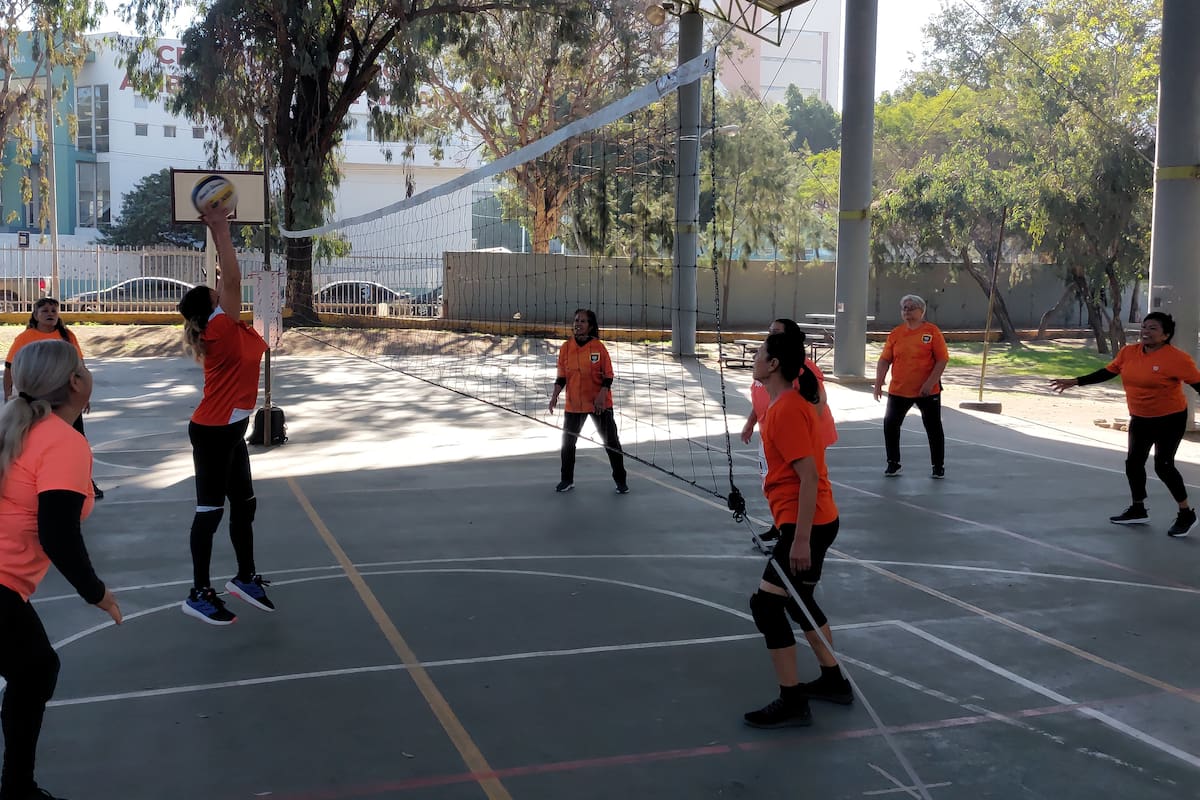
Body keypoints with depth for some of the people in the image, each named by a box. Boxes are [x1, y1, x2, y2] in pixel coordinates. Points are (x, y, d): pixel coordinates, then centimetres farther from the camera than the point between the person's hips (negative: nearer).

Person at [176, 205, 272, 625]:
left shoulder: (231, 329, 6)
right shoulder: (220, 329, -17)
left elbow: (229, 280, 10)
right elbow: (233, 278, -24)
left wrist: (220, 229, 6)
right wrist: (220, 229, -20)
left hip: (230, 431, 9)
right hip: (213, 432, -9)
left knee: (244, 505, 16)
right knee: (210, 511, -2)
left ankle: (245, 577, 30)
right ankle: (199, 594, 7)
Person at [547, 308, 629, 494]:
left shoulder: (598, 347, -8)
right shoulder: (566, 347, -1)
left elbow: (608, 376, -6)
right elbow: (561, 376, 5)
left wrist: (602, 395, -18)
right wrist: (555, 395, -8)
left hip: (600, 402, -3)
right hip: (573, 403, 3)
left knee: (611, 441, 2)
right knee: (567, 441, 8)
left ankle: (620, 480, 15)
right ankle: (567, 480, 25)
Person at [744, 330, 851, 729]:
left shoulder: (786, 411, -20)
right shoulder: (787, 404, 11)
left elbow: (809, 477, -24)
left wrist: (801, 539, -25)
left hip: (807, 524, -11)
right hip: (809, 520, 11)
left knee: (765, 604, -8)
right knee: (796, 599, 22)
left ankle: (792, 703, 0)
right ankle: (834, 681, 33)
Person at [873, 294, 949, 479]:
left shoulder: (932, 331, -6)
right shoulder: (896, 333, 4)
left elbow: (942, 359, -9)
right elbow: (884, 360, 4)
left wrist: (930, 383, -17)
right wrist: (878, 383, -7)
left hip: (928, 391, -3)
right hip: (898, 390, 3)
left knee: (934, 428, 6)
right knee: (890, 424, 3)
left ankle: (938, 466, 21)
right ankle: (893, 464, 18)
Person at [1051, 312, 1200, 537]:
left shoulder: (1177, 358, -20)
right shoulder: (1128, 352, -3)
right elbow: (1107, 372, 7)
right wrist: (1075, 381, 7)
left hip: (1170, 419, -6)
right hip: (1140, 419, 6)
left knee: (1163, 465, -7)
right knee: (1133, 463, 10)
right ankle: (1138, 510, 30)